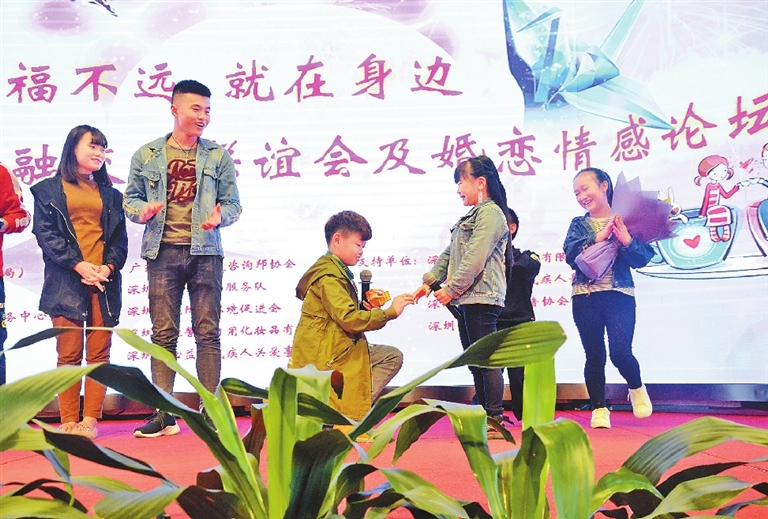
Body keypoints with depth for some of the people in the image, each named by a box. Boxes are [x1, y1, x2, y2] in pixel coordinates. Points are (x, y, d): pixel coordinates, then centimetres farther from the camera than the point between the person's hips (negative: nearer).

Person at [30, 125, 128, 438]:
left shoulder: (110, 194, 20)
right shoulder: (49, 190, 11)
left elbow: (120, 237, 14)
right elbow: (45, 232, 0)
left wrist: (109, 266, -6)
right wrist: (78, 265, -13)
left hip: (104, 280, 3)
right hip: (66, 280, -3)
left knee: (99, 352, -2)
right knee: (69, 353, -5)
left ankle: (90, 420, 1)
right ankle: (69, 422, -1)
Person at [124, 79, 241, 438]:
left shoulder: (218, 157, 9)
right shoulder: (147, 155, 10)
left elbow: (233, 203, 9)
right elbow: (130, 198, 13)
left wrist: (220, 215, -12)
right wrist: (142, 210, -9)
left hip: (205, 251, 0)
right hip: (162, 251, 0)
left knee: (207, 332, -1)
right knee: (163, 334, 0)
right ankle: (164, 415, 5)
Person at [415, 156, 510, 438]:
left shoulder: (491, 213, -8)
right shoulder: (470, 217, 23)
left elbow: (475, 258, -17)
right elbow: (449, 254, 24)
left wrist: (451, 288, -15)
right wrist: (430, 282, 13)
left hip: (482, 298, -10)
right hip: (465, 300, 10)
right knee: (475, 362, 11)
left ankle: (495, 421, -5)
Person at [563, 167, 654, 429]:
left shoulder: (624, 221, 3)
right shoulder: (579, 225, 9)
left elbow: (642, 259, -2)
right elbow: (571, 253, -9)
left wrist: (627, 240, -19)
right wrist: (598, 237, -17)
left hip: (620, 295, -2)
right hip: (585, 297, 2)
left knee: (620, 352, -9)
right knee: (594, 356, 3)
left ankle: (637, 388, 22)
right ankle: (599, 409, 14)